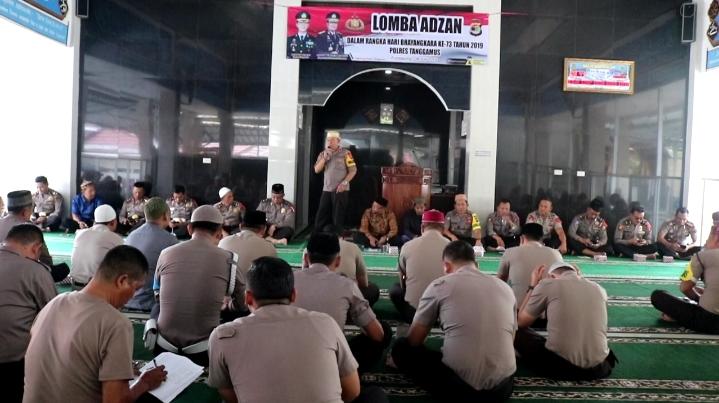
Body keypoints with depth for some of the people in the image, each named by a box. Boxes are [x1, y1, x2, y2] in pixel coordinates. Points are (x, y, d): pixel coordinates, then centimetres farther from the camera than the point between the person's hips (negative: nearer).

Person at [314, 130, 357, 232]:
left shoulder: (345, 153, -4)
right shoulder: (323, 154, 10)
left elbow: (353, 170, -6)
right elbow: (317, 170, 3)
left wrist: (344, 183, -15)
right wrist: (324, 158, -9)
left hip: (340, 190, -5)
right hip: (326, 189, 5)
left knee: (338, 217, 1)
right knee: (320, 217, 7)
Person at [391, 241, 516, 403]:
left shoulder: (440, 285, 0)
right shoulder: (505, 288, 11)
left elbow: (413, 341, 6)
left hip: (458, 383, -4)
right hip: (502, 388, 5)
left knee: (402, 348, 18)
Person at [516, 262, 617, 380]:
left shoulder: (547, 284, -2)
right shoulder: (600, 289, 10)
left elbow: (521, 322, 9)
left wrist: (532, 286, 18)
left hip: (558, 366, -5)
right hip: (598, 369, 5)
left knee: (517, 331, 17)